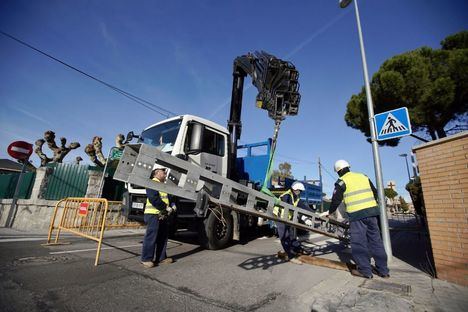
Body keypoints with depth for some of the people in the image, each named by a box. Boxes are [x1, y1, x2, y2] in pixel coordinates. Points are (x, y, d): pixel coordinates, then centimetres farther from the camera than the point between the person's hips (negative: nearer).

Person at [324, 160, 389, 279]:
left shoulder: (341, 181, -2)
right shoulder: (363, 176, 16)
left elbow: (336, 200, -1)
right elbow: (375, 193, 21)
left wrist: (330, 212, 13)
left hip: (357, 215, -6)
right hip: (372, 211, 7)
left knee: (359, 242, 3)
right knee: (375, 240, 13)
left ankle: (365, 271, 9)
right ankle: (383, 270, 21)